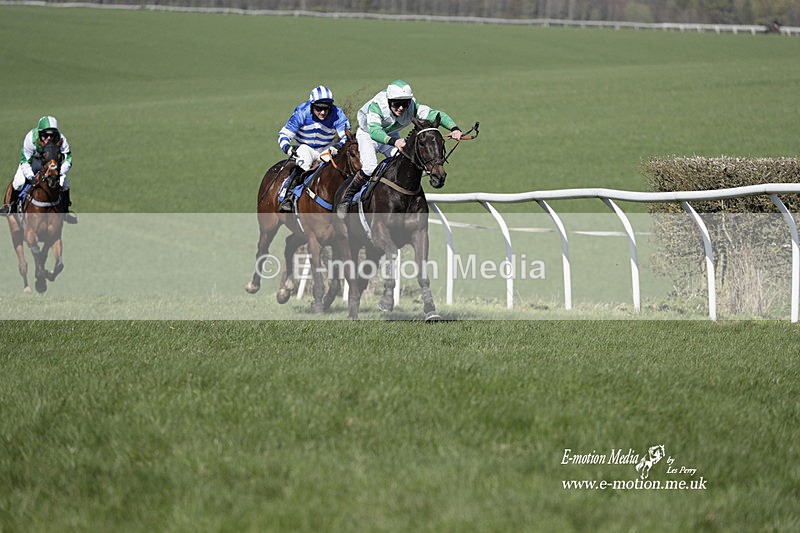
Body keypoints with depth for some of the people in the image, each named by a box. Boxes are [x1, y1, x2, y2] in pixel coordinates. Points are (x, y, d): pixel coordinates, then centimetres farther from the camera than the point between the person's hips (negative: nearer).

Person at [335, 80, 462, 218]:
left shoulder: (412, 107, -28)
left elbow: (436, 114, -35)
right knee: (370, 168, -26)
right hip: (368, 134, -4)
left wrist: (454, 128, -54)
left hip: (392, 136, 4)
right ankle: (346, 199, -7)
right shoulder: (376, 105, -38)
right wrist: (394, 142, -70)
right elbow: (374, 131, -52)